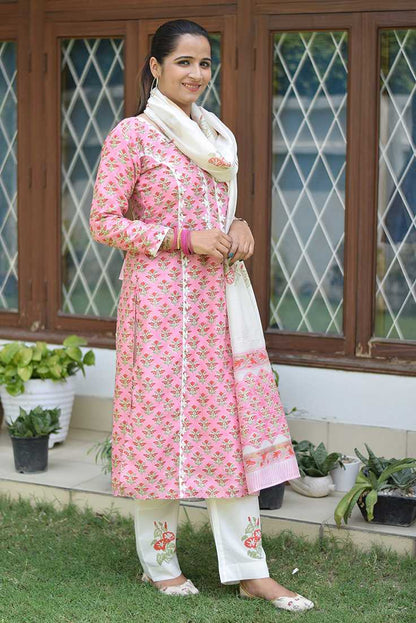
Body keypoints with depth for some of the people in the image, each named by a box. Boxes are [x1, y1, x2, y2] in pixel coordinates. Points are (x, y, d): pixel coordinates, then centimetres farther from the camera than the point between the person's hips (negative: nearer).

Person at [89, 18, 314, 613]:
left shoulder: (216, 135, 14)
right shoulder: (132, 135, -7)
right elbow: (104, 222, -10)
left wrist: (239, 226, 2)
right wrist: (184, 239, -17)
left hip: (219, 295, 7)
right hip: (160, 296, -6)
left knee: (233, 421, 4)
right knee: (161, 421, 1)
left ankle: (249, 569, 9)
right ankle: (159, 562, 17)